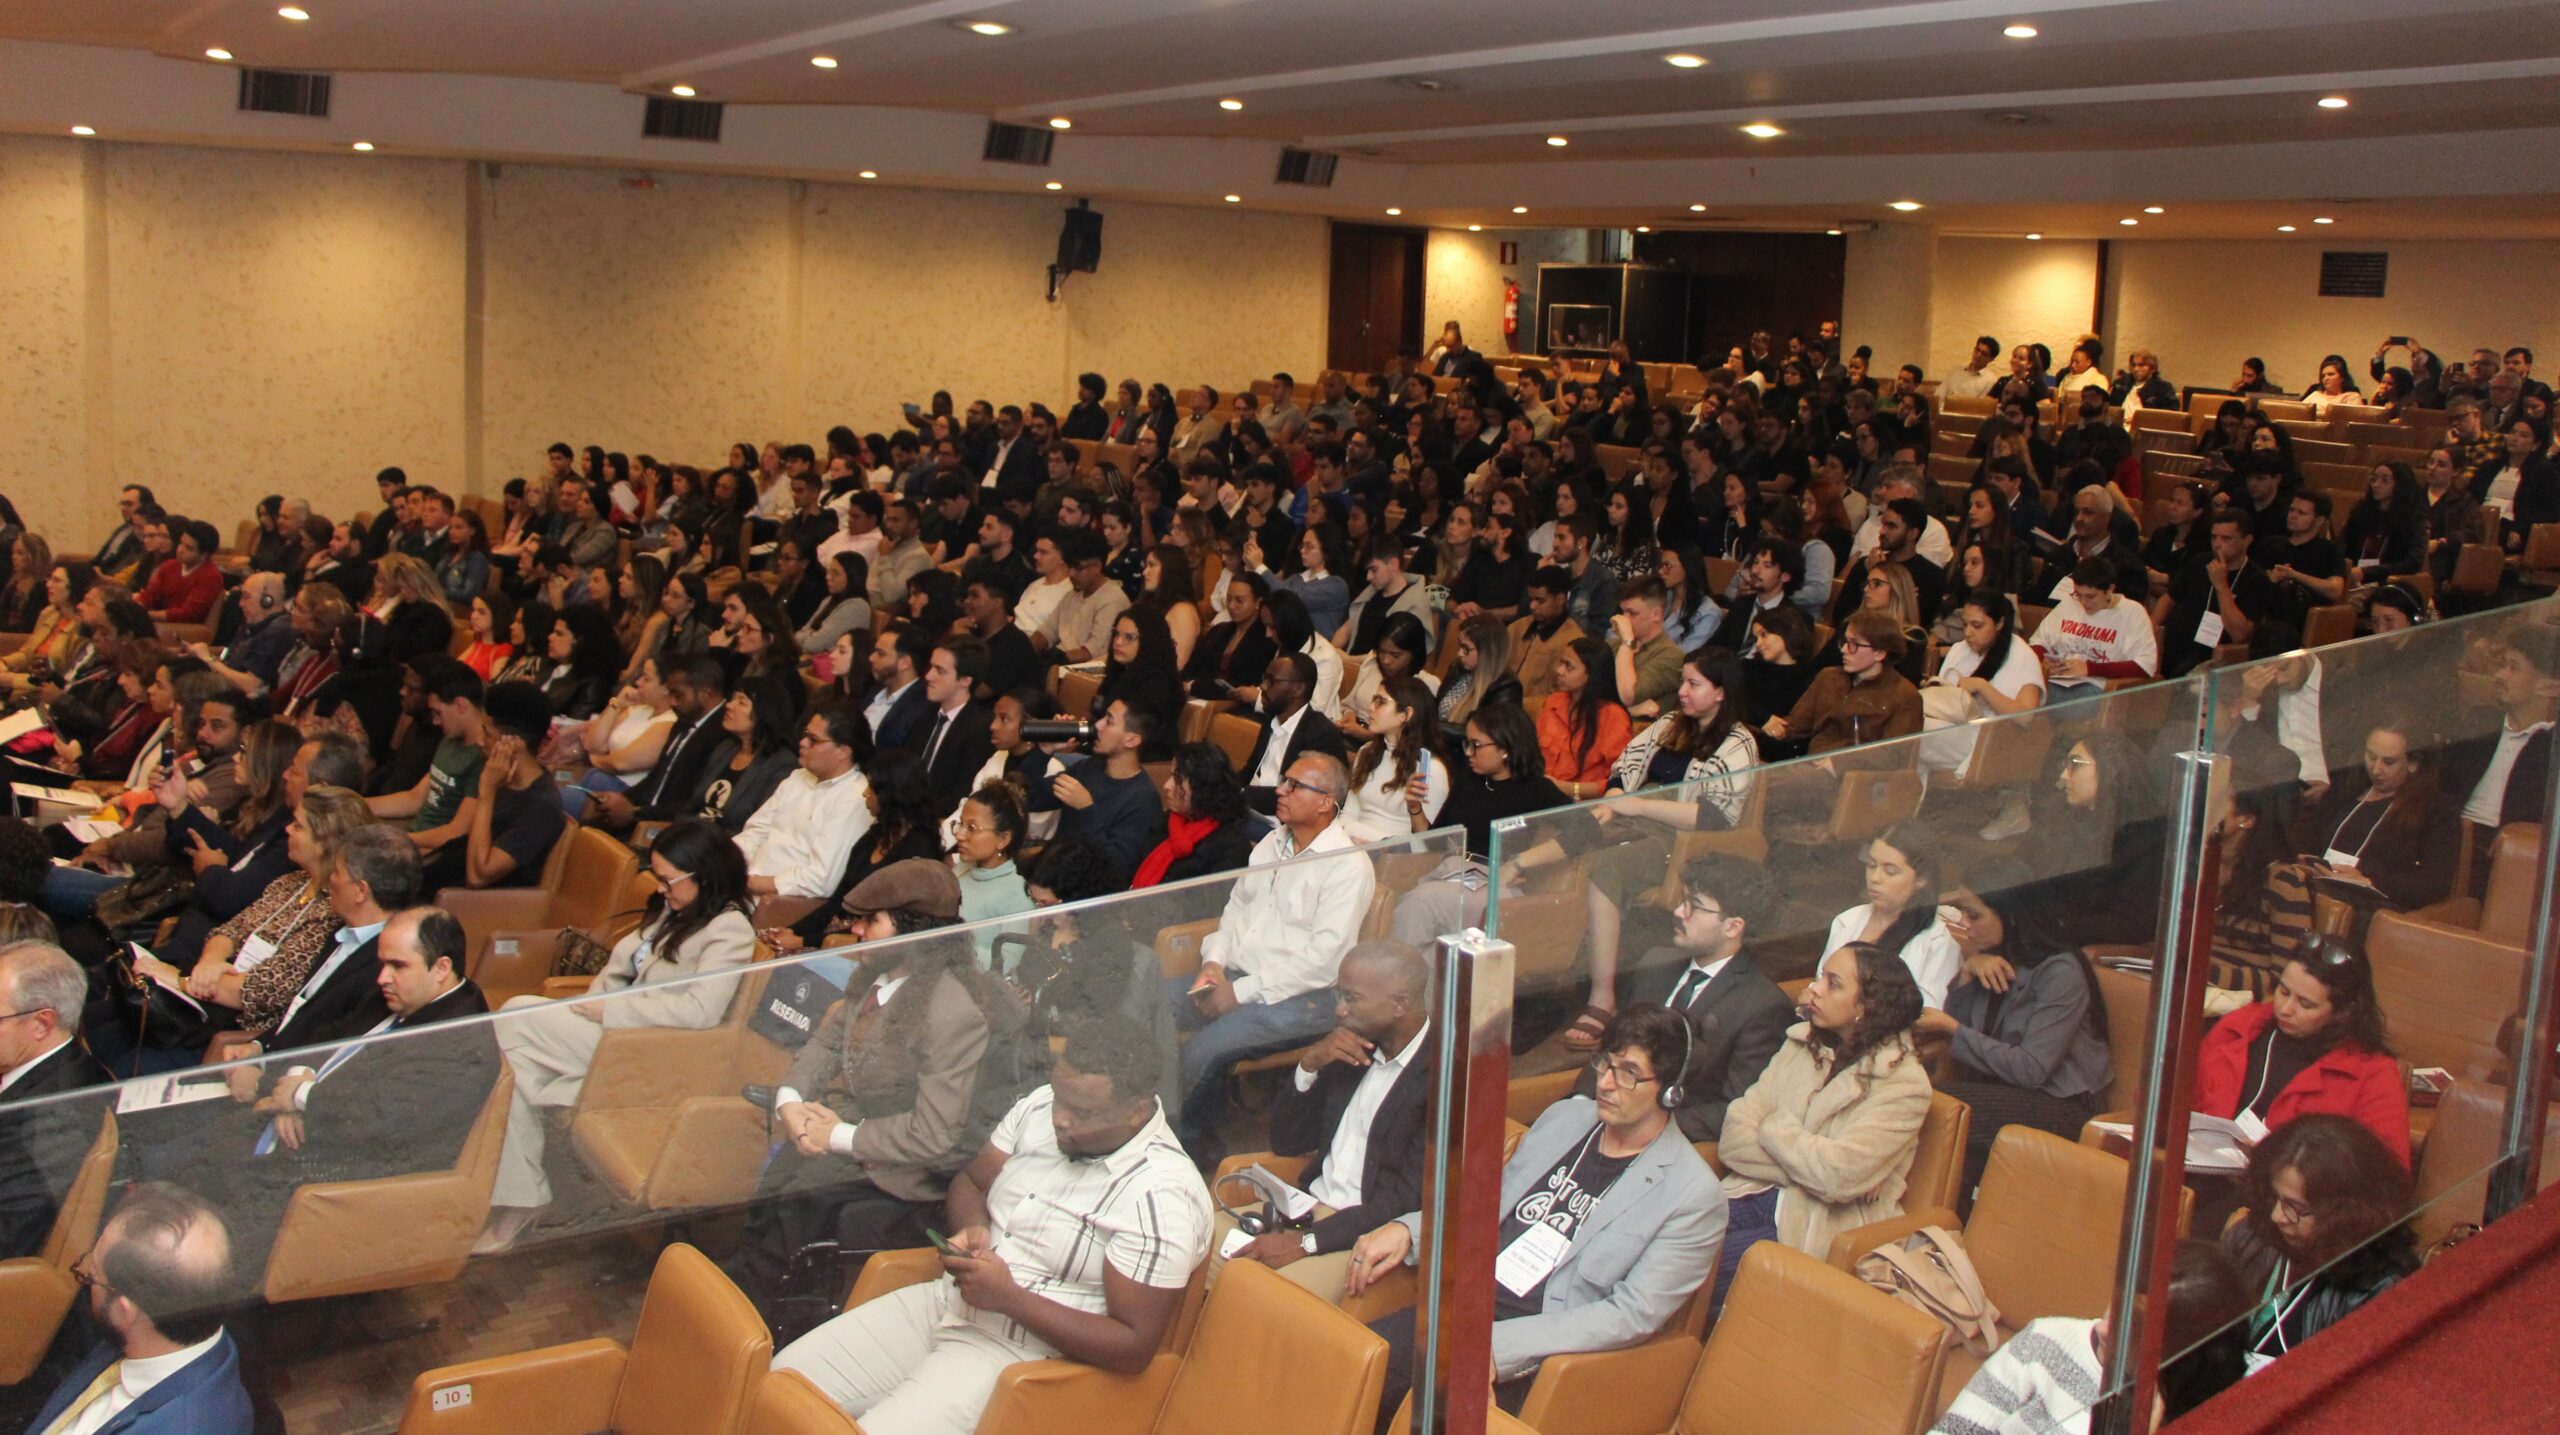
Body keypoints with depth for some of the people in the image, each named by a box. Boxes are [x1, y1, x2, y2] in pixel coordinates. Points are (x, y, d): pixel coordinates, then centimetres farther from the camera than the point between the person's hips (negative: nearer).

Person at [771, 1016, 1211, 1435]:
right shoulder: (1041, 1107, 0)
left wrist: (1009, 1297, -21)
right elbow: (970, 1183, 16)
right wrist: (970, 1228, -9)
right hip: (945, 1299, 8)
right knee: (783, 1378, -1)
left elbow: (1134, 1347, -20)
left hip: (1019, 1351, -7)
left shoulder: (1160, 1197, -22)